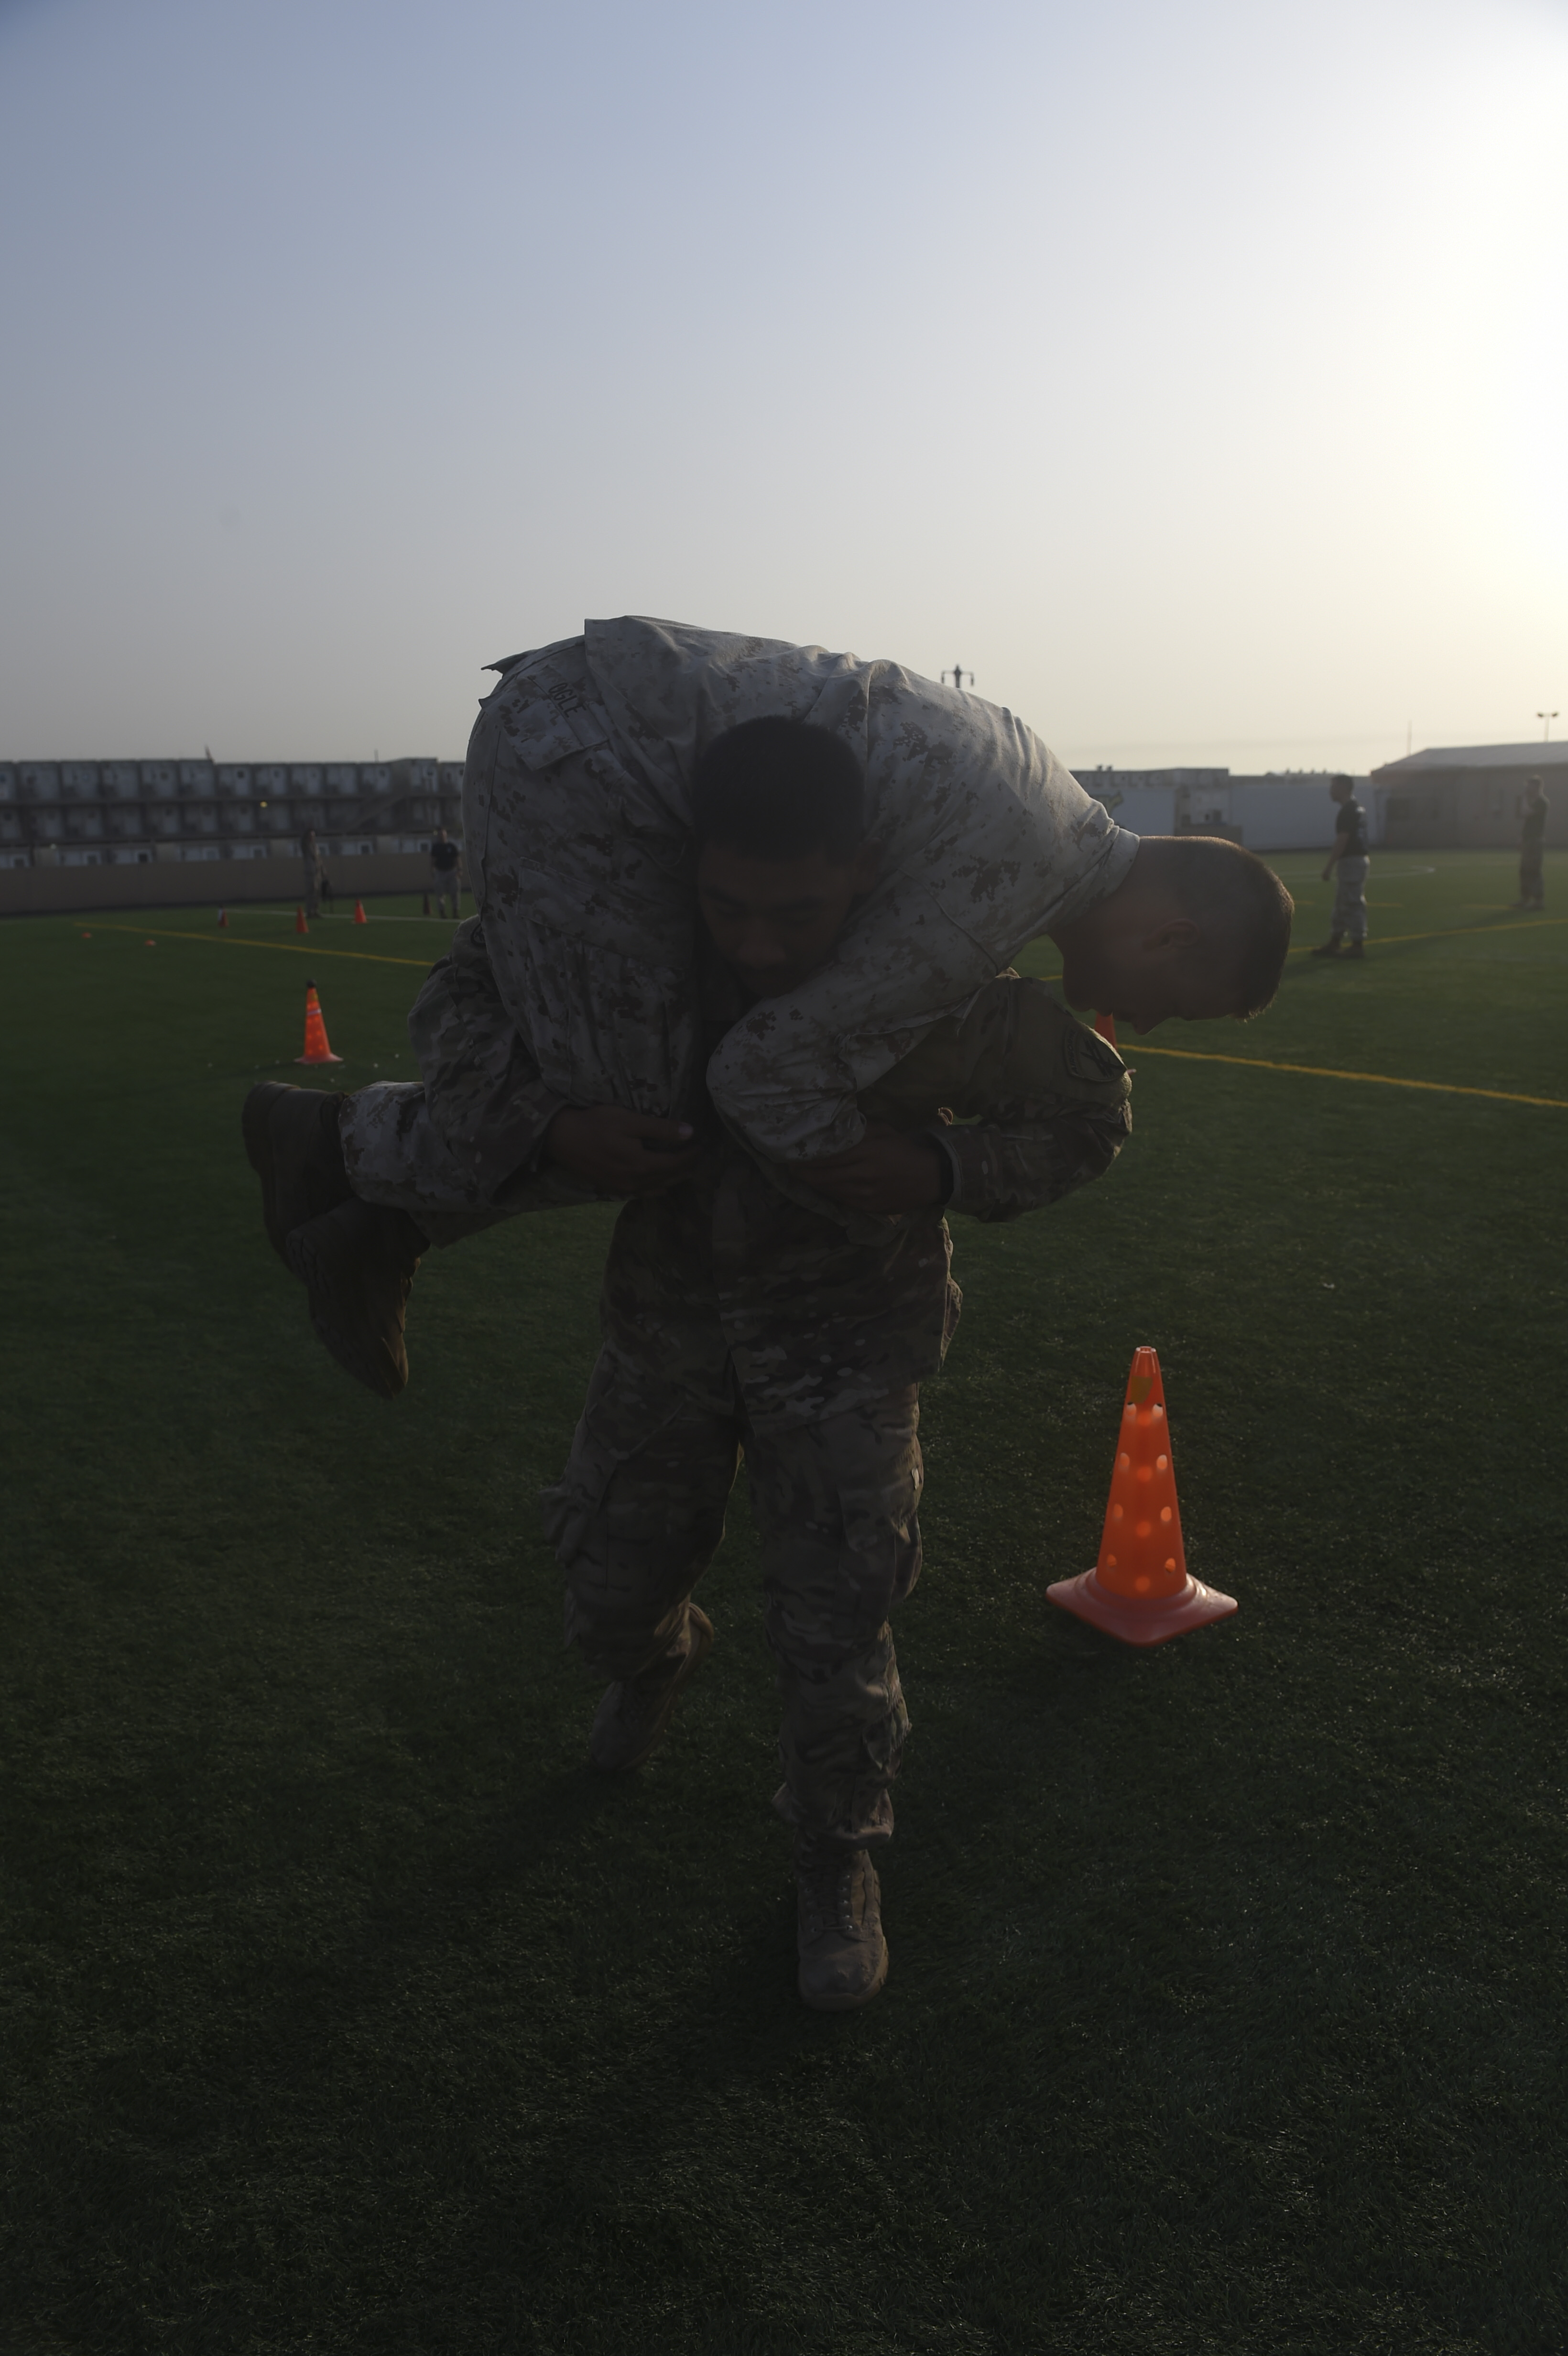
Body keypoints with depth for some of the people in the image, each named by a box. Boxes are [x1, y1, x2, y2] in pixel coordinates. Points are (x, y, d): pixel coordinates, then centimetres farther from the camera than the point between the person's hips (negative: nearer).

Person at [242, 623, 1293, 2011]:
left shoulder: (939, 987, -24)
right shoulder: (628, 925, -21)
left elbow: (1091, 1112, -9)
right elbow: (460, 999, -6)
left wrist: (942, 1172, -26)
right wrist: (553, 1123, -25)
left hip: (850, 1332, -2)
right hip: (669, 1307, 3)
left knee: (837, 1628, 2)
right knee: (612, 1586, 15)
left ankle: (837, 1863, 32)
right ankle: (658, 1661, 54)